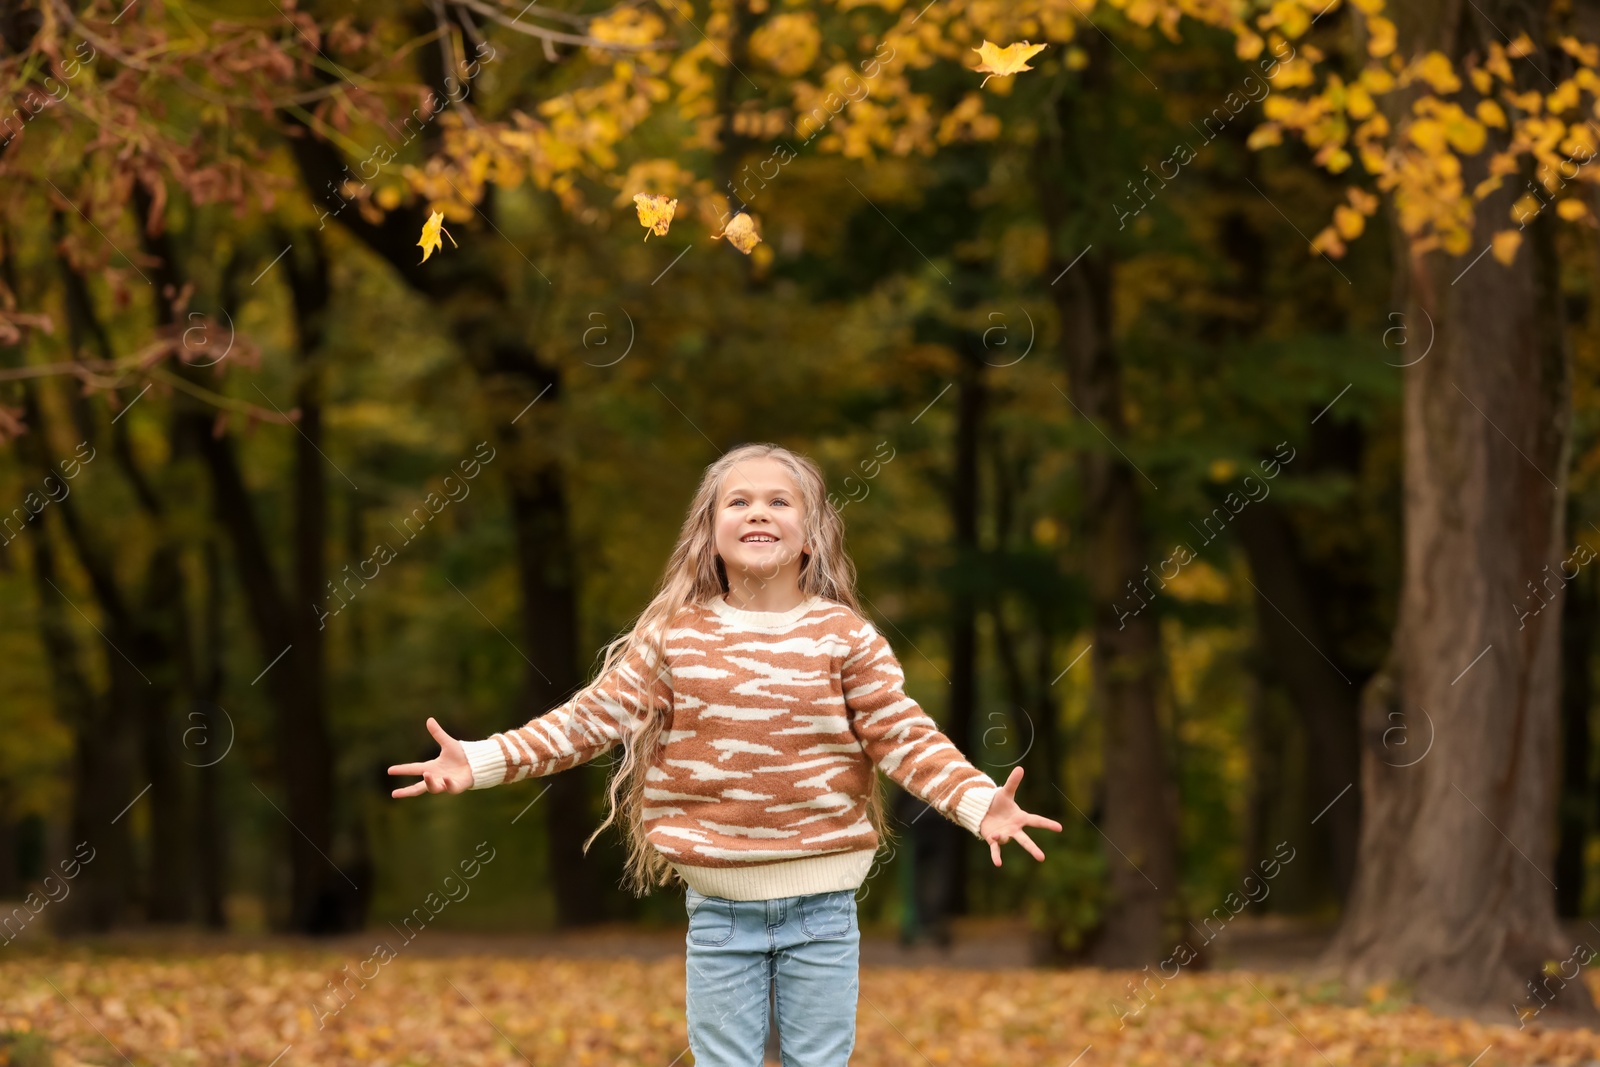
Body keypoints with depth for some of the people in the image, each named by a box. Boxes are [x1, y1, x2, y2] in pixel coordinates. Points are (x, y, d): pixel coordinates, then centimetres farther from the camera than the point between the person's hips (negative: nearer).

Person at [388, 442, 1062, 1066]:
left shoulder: (845, 637, -3)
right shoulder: (674, 637, 0)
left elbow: (907, 737, -7)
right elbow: (589, 719, 1)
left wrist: (980, 801, -22)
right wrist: (479, 762, -7)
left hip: (822, 904, -1)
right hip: (719, 907, 1)